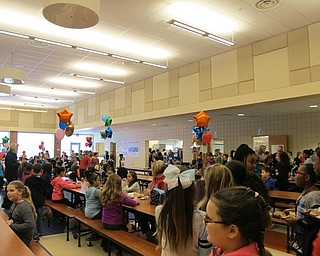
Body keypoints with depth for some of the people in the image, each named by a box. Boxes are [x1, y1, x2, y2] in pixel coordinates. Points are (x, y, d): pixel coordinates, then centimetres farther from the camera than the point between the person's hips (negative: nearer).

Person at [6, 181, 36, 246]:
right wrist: (10, 221, -3)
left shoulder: (25, 206, -21)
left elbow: (30, 225, -29)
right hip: (15, 235, 8)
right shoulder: (15, 204, 5)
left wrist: (11, 225, -20)